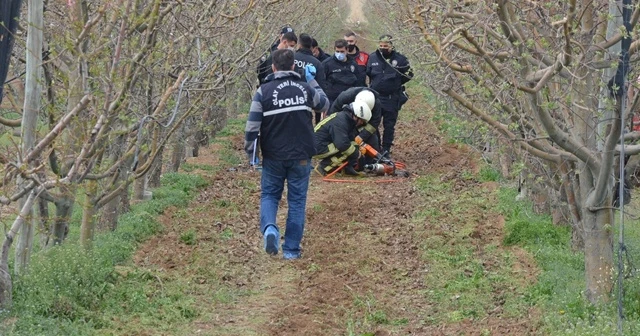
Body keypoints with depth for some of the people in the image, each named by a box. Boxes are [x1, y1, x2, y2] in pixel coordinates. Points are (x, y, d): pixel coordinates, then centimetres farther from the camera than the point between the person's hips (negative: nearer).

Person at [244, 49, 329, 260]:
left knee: (269, 195, 16)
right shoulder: (305, 88, -1)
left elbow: (252, 125, -10)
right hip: (301, 156, 1)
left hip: (273, 156, -1)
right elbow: (324, 104, 20)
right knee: (297, 200, 9)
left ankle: (269, 227, -13)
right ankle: (291, 249, 8)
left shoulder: (264, 91, -9)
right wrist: (312, 81, 29)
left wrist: (249, 151, 3)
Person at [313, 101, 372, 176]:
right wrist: (356, 153, -17)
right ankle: (323, 167, -14)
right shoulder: (340, 121, -23)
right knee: (345, 151, -23)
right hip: (318, 149, -10)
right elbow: (342, 144, -30)